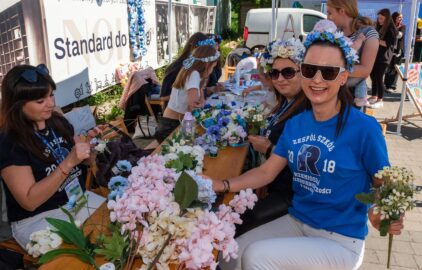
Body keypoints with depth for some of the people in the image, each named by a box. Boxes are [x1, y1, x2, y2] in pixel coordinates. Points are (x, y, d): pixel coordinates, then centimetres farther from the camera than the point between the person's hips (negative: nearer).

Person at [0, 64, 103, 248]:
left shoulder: (58, 122, 2)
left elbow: (82, 162, 15)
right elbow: (29, 201, -20)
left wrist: (88, 144, -7)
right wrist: (68, 163, -27)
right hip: (37, 219, -6)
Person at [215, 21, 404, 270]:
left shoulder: (364, 128, -16)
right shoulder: (294, 125, 1)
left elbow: (384, 186, -4)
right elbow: (266, 172, 2)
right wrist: (222, 185, -11)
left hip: (341, 240, -5)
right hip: (296, 222, 5)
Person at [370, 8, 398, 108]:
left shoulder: (391, 29, -7)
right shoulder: (379, 27, 15)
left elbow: (390, 44, -17)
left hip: (384, 57, -7)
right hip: (375, 55, 7)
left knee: (379, 78, -7)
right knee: (373, 76, 9)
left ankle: (380, 100, 2)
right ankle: (374, 97, 20)